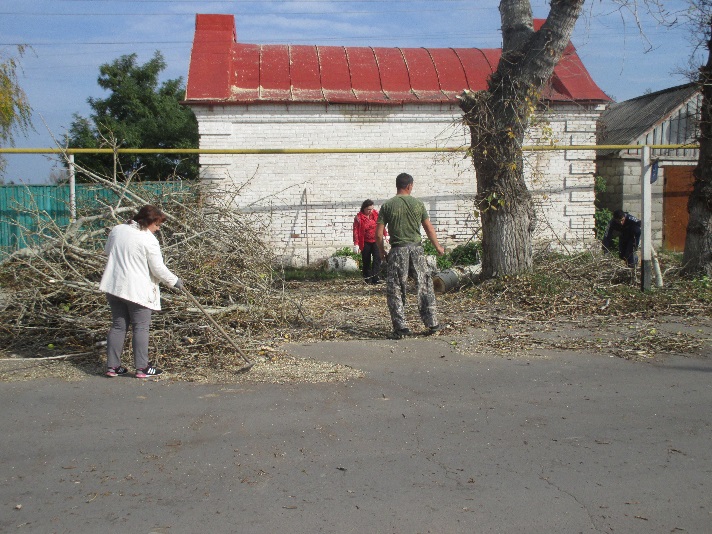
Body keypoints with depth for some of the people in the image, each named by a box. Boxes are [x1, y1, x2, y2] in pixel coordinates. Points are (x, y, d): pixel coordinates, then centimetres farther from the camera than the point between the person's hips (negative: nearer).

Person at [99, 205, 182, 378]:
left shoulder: (117, 230, 5)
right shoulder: (149, 240, -14)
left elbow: (107, 250, 21)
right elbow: (159, 269, -12)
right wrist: (174, 281, 3)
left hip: (114, 286, 6)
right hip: (138, 290, -6)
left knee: (118, 326, 13)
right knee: (141, 328, 3)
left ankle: (113, 366, 15)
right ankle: (142, 368, 6)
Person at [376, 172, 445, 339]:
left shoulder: (387, 205, -1)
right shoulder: (418, 204, 3)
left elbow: (378, 234, -3)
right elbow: (429, 228, 8)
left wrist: (382, 251, 13)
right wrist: (438, 247, 22)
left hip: (398, 250, -2)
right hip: (416, 248, 2)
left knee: (395, 290, 5)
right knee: (425, 287, 12)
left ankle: (401, 327, 2)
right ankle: (432, 323, 15)